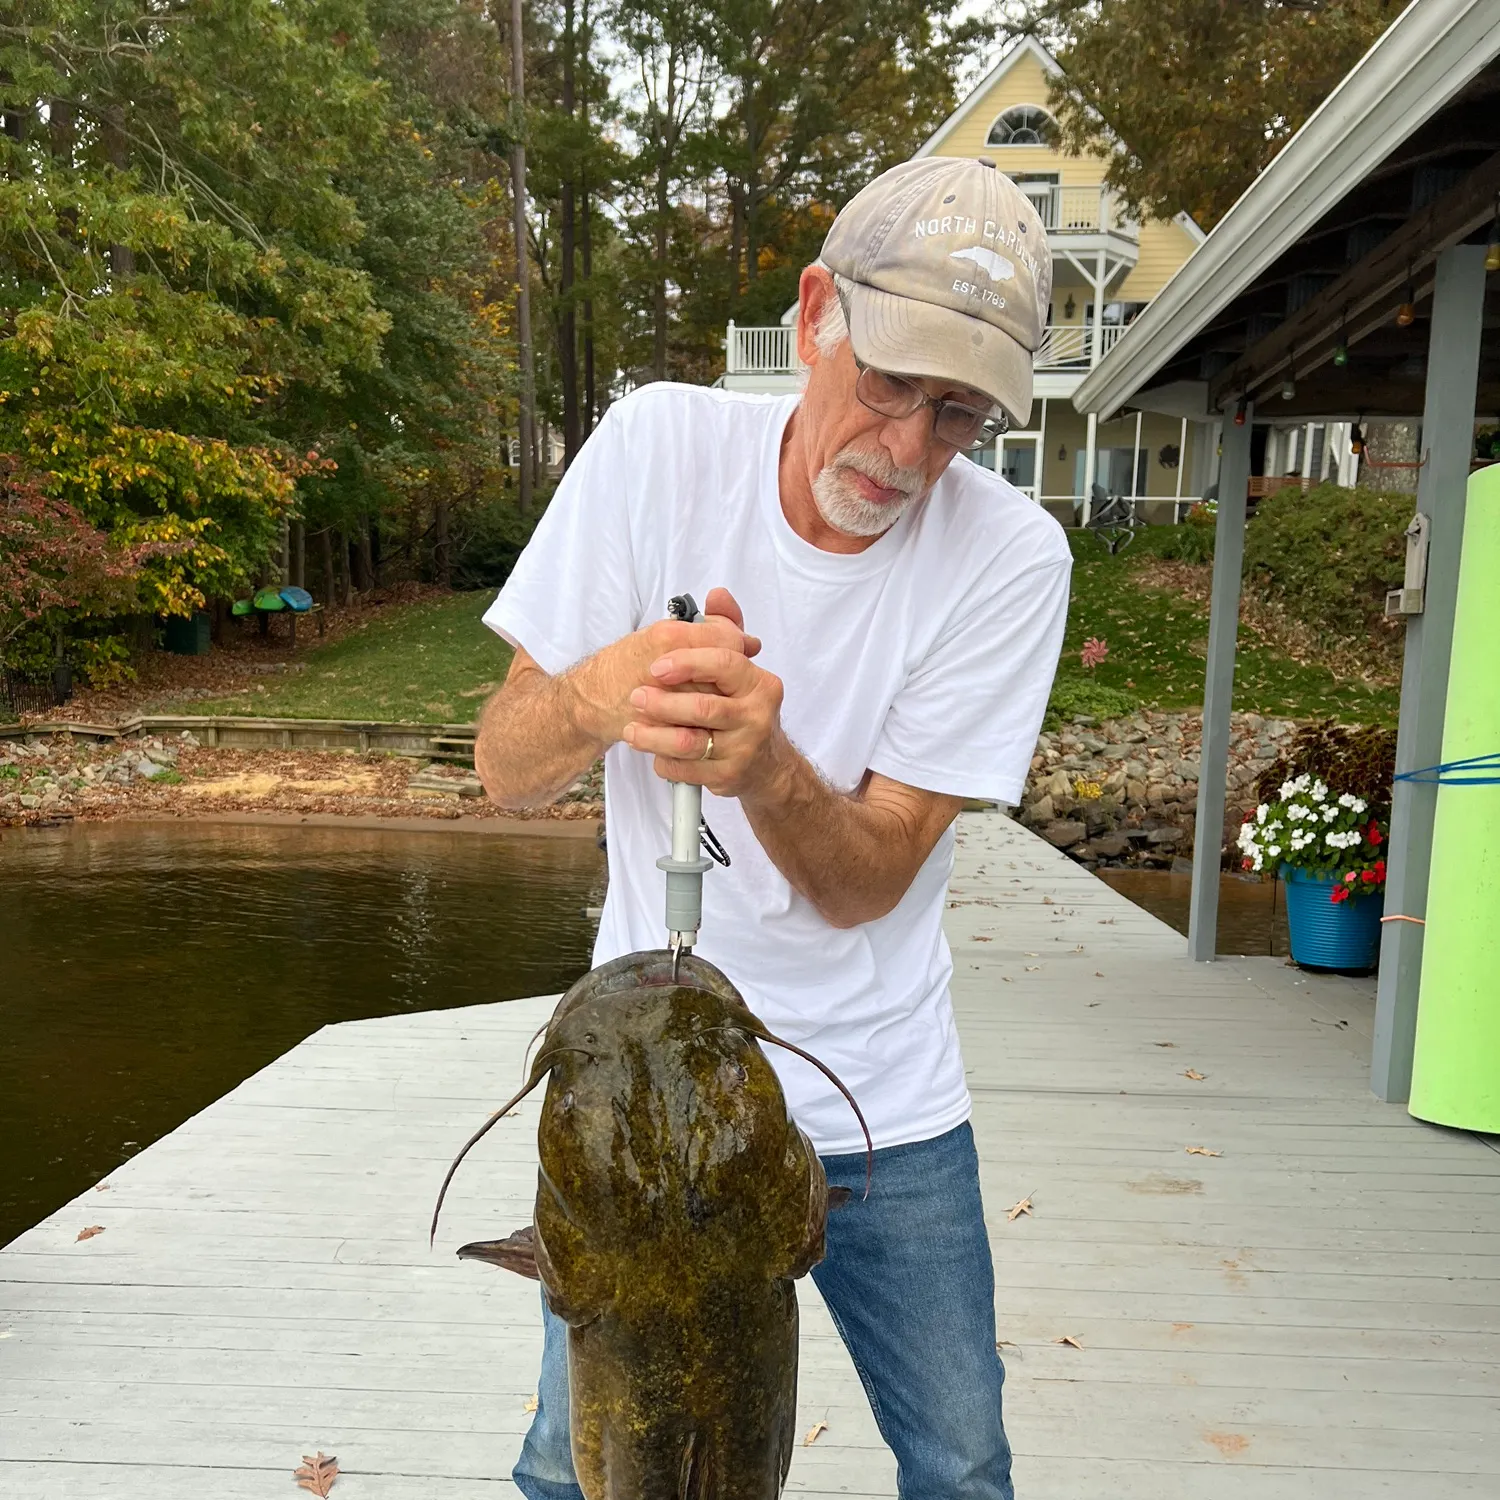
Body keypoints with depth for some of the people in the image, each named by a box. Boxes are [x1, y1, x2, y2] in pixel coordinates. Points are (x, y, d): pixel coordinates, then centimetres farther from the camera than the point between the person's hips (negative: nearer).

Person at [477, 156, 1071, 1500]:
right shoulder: (660, 447, -12)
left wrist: (769, 764, -37)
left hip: (884, 1107, 1)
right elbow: (504, 768, -11)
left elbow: (868, 884, -16)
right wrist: (601, 691, -33)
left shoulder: (1010, 558, -14)